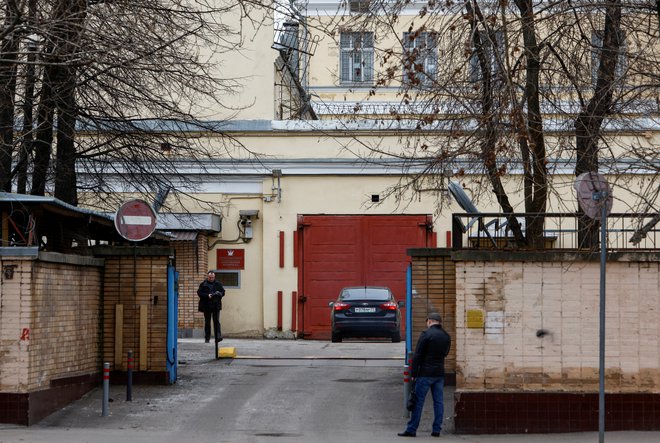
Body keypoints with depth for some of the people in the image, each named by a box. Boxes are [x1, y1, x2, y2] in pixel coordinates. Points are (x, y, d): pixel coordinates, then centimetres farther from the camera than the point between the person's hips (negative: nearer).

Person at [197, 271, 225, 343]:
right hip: (206, 306, -1)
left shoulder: (218, 284, 11)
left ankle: (218, 337, -14)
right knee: (207, 322, 5)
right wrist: (207, 295, -18)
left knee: (216, 321, -8)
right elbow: (199, 293, -4)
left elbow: (223, 292, 12)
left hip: (216, 305, 1)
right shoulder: (203, 284, 3)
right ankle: (207, 338, 11)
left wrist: (219, 293, -11)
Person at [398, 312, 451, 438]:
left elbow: (417, 355, -11)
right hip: (440, 374, 6)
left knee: (418, 402, -3)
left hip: (425, 374, -6)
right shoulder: (446, 336, 8)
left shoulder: (426, 334, -10)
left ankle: (411, 429, -2)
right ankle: (436, 430, 6)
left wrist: (413, 373, -7)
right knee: (438, 401, 7)